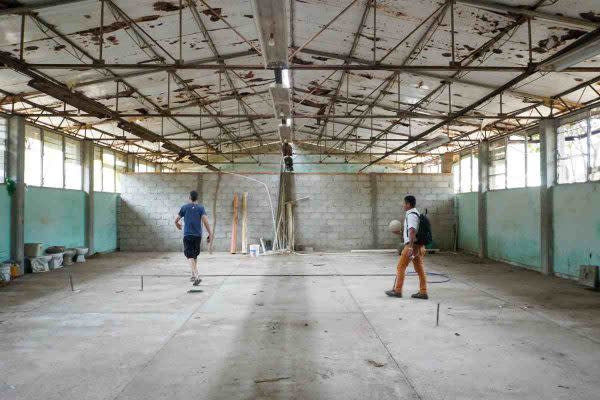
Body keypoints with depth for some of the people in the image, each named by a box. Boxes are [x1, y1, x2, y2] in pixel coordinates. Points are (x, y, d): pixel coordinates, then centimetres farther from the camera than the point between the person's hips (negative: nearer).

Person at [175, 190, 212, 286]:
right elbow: (205, 221, -9)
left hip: (187, 235, -2)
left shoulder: (184, 207, 3)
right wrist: (209, 234, -4)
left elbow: (176, 221, 9)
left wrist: (178, 226, 31)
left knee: (190, 256, -6)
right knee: (195, 255, 18)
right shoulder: (201, 208, 2)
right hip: (198, 235, 2)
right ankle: (193, 275, 28)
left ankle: (197, 277, -22)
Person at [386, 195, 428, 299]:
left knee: (401, 267, -1)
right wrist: (401, 233, 28)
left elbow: (412, 231, -24)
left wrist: (410, 247, -30)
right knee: (420, 269, 8)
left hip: (412, 245, -9)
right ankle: (423, 292, 9)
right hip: (418, 246, 9)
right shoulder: (416, 214, 17)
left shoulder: (411, 215, -13)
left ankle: (397, 290, 4)